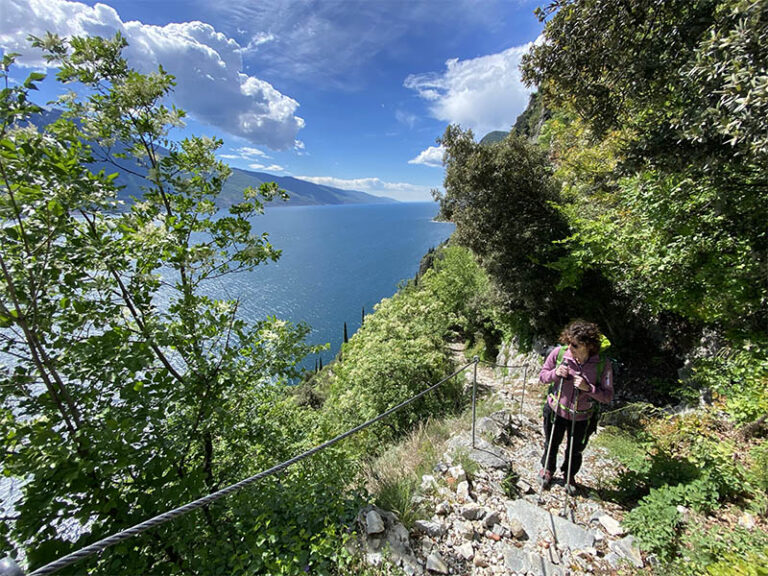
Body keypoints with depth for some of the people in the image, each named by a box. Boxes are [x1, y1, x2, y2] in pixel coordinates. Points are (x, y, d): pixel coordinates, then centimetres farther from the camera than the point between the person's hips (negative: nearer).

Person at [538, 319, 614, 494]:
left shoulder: (603, 365, -22)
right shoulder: (559, 352, -22)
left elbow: (608, 396, -13)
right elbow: (542, 375, -8)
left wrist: (588, 388, -31)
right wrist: (555, 373, -28)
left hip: (582, 418, 0)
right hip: (556, 410, 0)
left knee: (575, 451, 24)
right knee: (551, 445, 24)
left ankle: (569, 476, 54)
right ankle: (547, 469, 54)